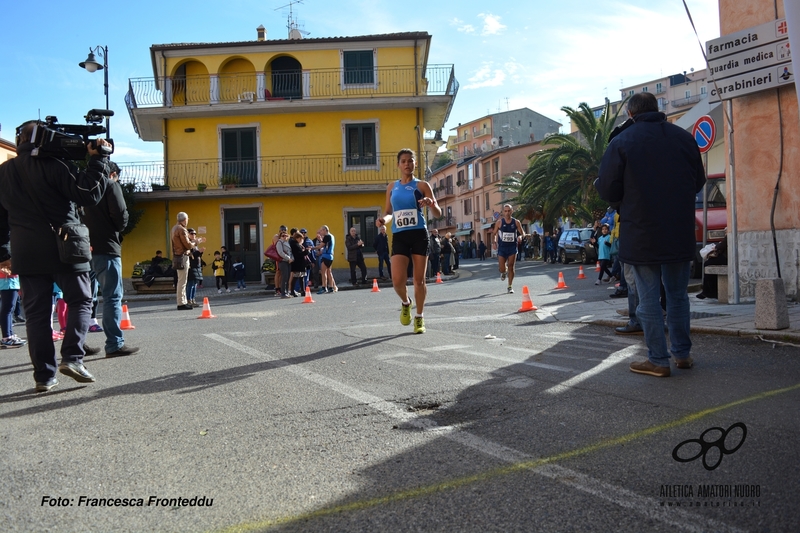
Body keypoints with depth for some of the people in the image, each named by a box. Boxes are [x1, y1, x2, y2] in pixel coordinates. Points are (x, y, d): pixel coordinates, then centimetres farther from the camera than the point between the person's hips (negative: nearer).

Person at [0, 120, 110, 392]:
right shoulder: (53, 164, -8)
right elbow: (89, 194, -14)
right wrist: (98, 158, -8)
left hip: (26, 252, 5)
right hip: (63, 247, -5)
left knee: (36, 312, 6)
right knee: (80, 301, 7)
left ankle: (44, 376, 6)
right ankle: (72, 357, -9)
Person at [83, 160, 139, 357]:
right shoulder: (111, 185, -1)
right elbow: (121, 215, -10)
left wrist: (92, 234, 11)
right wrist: (118, 230, 8)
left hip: (88, 248, 8)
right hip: (106, 248, -8)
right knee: (113, 297, -6)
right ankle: (115, 344, -7)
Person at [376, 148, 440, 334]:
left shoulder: (422, 185, 2)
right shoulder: (392, 187, 12)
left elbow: (438, 214, 1)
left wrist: (431, 204, -21)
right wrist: (383, 219, -4)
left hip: (419, 235, -2)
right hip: (399, 236, 2)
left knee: (419, 279, 2)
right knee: (397, 280, -10)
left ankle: (419, 317, 20)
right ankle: (405, 303, 24)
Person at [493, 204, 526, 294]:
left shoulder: (516, 222, 0)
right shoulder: (499, 222, -3)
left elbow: (522, 233, 7)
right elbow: (495, 233, 7)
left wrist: (521, 236, -13)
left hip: (512, 248, 1)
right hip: (502, 248, -1)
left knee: (511, 267, 0)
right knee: (502, 269, -5)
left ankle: (510, 287, 13)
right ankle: (504, 272, 34)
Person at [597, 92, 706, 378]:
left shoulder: (621, 142, -8)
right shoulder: (684, 137, 4)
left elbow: (607, 190, -8)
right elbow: (699, 182, 13)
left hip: (641, 234, -4)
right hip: (680, 233, 4)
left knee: (649, 297, 3)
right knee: (678, 293, 15)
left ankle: (658, 360, 6)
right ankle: (682, 353, 22)